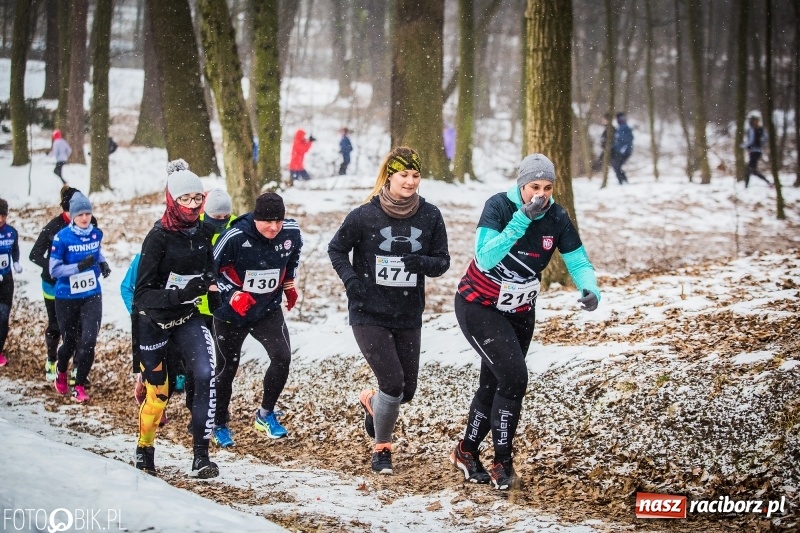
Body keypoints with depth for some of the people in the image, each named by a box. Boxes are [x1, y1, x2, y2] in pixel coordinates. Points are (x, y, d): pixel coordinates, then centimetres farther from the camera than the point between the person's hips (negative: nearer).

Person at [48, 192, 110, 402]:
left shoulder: (96, 234, -2)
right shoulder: (62, 238, -15)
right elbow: (53, 269, -14)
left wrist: (103, 263, 2)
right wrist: (79, 266, -25)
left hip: (92, 297, 3)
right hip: (67, 299, -2)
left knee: (88, 342, -10)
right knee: (70, 342, 10)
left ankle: (80, 386, 4)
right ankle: (61, 371, 43)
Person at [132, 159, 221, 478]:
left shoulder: (203, 233, -2)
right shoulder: (159, 237, -19)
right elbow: (143, 292, -22)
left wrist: (211, 289, 3)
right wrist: (180, 294, -34)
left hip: (189, 319, 4)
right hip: (154, 320, -4)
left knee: (205, 375, -19)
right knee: (158, 390, 6)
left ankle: (200, 456, -16)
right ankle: (144, 451, 33)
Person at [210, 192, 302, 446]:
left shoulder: (291, 232, -14)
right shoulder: (235, 237, -27)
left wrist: (289, 282, 15)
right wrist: (232, 294, -27)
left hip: (268, 309, 3)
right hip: (231, 313, -3)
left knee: (282, 357, -15)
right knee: (227, 368, 9)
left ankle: (265, 415, 6)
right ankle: (219, 424, 30)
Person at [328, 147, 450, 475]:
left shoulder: (430, 216, -5)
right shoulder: (364, 215, -11)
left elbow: (442, 262, 1)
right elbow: (336, 249, 3)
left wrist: (422, 263, -20)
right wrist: (350, 279, -14)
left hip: (408, 316, 4)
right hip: (369, 315, -4)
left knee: (407, 391, 11)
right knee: (393, 383, -13)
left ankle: (372, 403, 47)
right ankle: (381, 449, 12)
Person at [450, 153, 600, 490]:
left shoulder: (556, 218, -11)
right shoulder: (499, 207, -23)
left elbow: (578, 261, -10)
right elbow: (485, 258, -35)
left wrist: (589, 289, -32)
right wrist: (522, 219, -40)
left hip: (520, 313, 5)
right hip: (479, 308, -5)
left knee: (493, 384, 14)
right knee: (514, 377, -18)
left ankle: (466, 452, 35)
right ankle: (502, 463, -4)